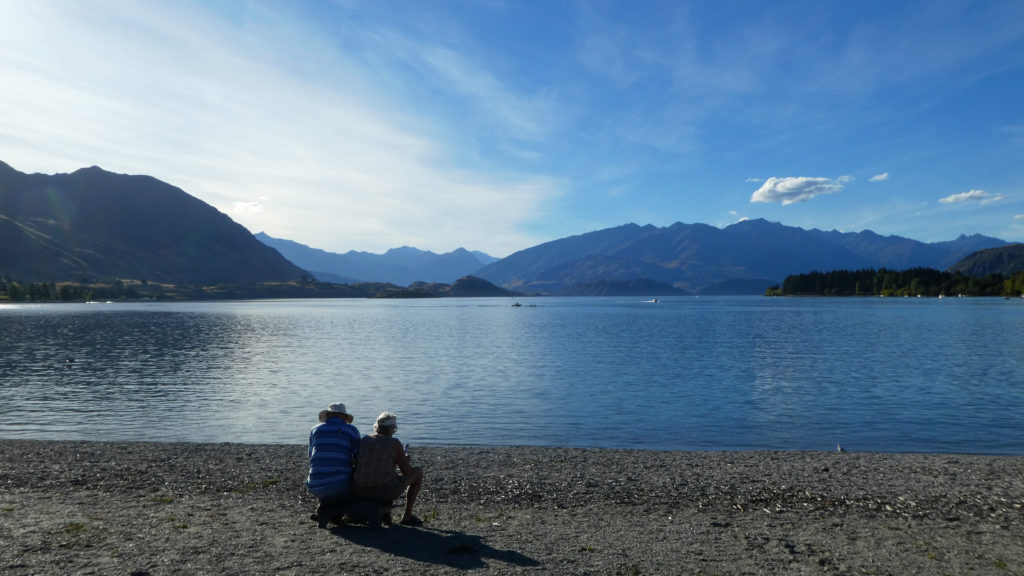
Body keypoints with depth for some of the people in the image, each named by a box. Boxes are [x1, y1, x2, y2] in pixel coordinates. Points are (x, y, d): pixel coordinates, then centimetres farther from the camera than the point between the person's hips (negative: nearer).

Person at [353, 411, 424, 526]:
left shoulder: (364, 440, 5)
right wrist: (405, 461, 18)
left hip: (360, 491, 5)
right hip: (386, 492, -5)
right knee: (418, 471, 17)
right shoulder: (395, 443, -9)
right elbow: (407, 471, -4)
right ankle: (407, 516, 18)